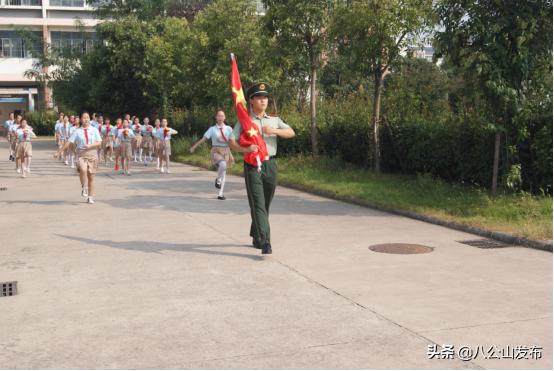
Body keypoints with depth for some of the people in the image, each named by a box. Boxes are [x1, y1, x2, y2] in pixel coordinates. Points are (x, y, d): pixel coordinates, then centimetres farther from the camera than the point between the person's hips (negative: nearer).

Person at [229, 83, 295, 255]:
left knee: (266, 204, 12)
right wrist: (246, 149, -25)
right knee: (258, 204, -12)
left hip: (270, 165, 5)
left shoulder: (274, 120, 15)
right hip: (252, 166, -4)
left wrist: (274, 131, -12)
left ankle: (256, 237, 29)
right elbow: (232, 142, -6)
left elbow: (291, 133, 4)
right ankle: (265, 242, -17)